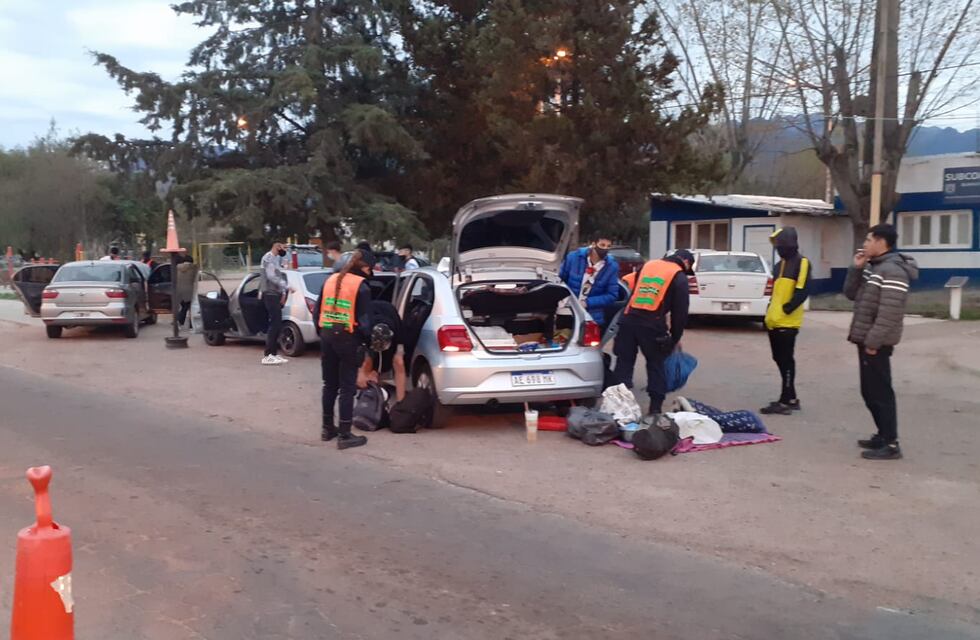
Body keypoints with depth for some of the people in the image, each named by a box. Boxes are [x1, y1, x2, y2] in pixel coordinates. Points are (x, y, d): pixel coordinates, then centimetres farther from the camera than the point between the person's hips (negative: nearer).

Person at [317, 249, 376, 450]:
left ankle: (327, 428, 27)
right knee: (347, 388, -1)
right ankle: (344, 435, 1)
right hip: (348, 339, -6)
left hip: (327, 336, 6)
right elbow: (364, 320, -12)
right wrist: (367, 339, 2)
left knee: (329, 384, 17)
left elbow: (318, 310, 14)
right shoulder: (361, 286, -10)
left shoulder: (330, 280, 9)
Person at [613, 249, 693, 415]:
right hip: (652, 326, -4)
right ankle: (656, 408, 11)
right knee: (655, 365, 10)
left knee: (624, 363, 11)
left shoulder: (648, 265, 20)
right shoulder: (679, 277, 5)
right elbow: (680, 311, 3)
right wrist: (675, 338, 13)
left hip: (629, 320, 4)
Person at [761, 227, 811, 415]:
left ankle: (786, 401, 0)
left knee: (786, 361, -4)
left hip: (787, 322, -9)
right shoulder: (780, 264, 19)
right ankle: (791, 398, 22)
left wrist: (787, 308, -16)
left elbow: (802, 292, -16)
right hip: (774, 321, 9)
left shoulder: (801, 263, -8)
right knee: (780, 360, 12)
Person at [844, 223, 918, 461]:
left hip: (876, 343, -10)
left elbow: (889, 312, -23)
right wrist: (857, 269, 3)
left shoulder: (892, 270, -17)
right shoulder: (873, 267, 14)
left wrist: (873, 342, -23)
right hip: (865, 340, 10)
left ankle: (891, 444, -4)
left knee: (880, 392, -8)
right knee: (870, 392, 15)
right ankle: (883, 435, 25)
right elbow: (851, 294, 17)